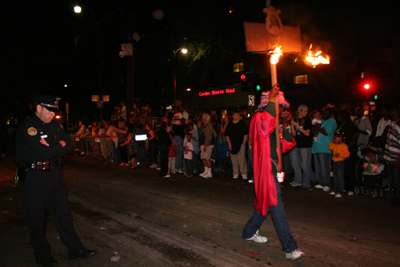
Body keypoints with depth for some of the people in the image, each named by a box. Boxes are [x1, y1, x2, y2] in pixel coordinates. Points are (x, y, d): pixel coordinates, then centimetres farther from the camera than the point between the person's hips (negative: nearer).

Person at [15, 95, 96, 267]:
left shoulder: (55, 125, 8)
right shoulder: (27, 127, -16)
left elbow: (68, 146, 2)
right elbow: (43, 153, -26)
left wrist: (51, 148, -15)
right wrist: (59, 146, -9)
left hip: (54, 174, 7)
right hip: (33, 178, -7)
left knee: (63, 213, 13)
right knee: (37, 218, 8)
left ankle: (75, 249, 23)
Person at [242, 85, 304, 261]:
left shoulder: (274, 123, 17)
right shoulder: (259, 118, -9)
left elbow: (285, 146, 11)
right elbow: (266, 122, -36)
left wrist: (285, 126, 0)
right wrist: (272, 98, -28)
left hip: (272, 168, 10)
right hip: (265, 169, -10)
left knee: (266, 202, 19)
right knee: (277, 207, -8)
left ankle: (249, 232, 36)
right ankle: (290, 248, -3)